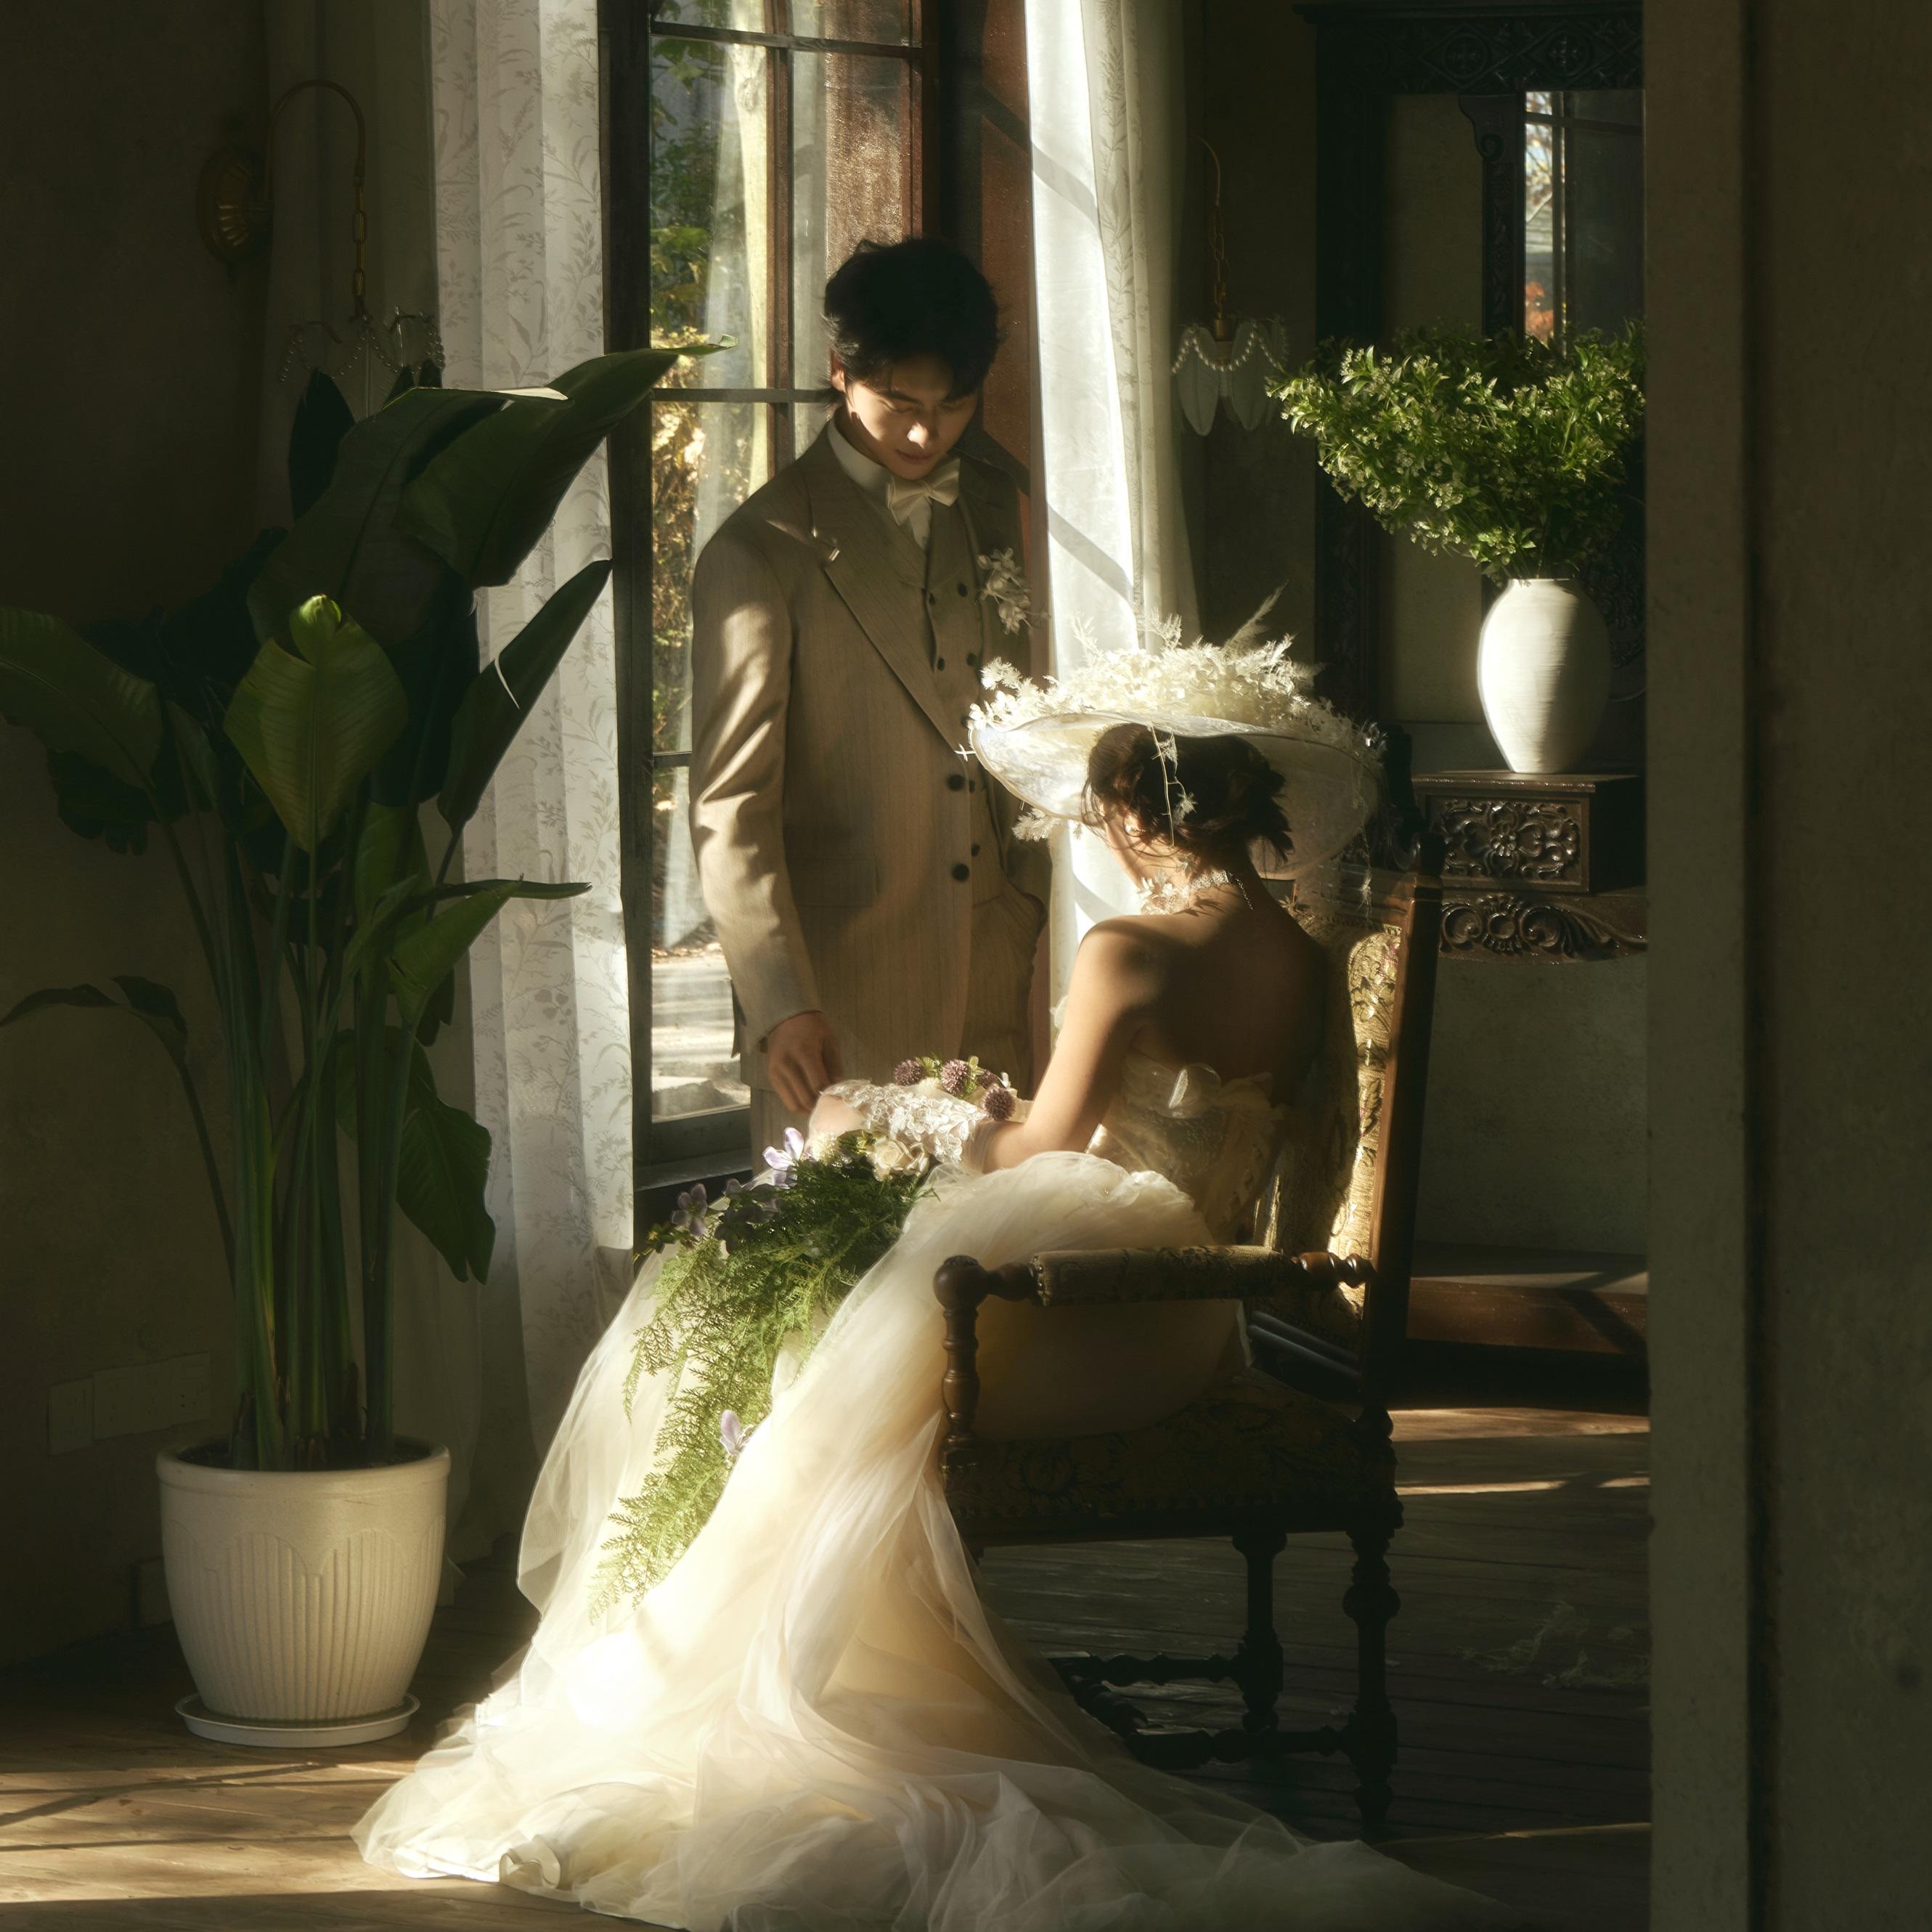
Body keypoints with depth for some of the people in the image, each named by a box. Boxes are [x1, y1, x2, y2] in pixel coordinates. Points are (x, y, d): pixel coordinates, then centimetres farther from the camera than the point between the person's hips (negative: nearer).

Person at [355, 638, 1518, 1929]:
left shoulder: (1132, 955, -18)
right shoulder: (1298, 958, 5)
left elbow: (1044, 1150, -12)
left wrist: (890, 1112, 5)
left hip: (1095, 1322, -9)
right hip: (1187, 1320, 9)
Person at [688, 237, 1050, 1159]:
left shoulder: (997, 513, 11)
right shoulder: (762, 552, -9)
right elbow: (730, 803, -13)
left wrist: (1026, 896, 15)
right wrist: (779, 1003, -22)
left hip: (991, 979, 5)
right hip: (842, 991, -5)